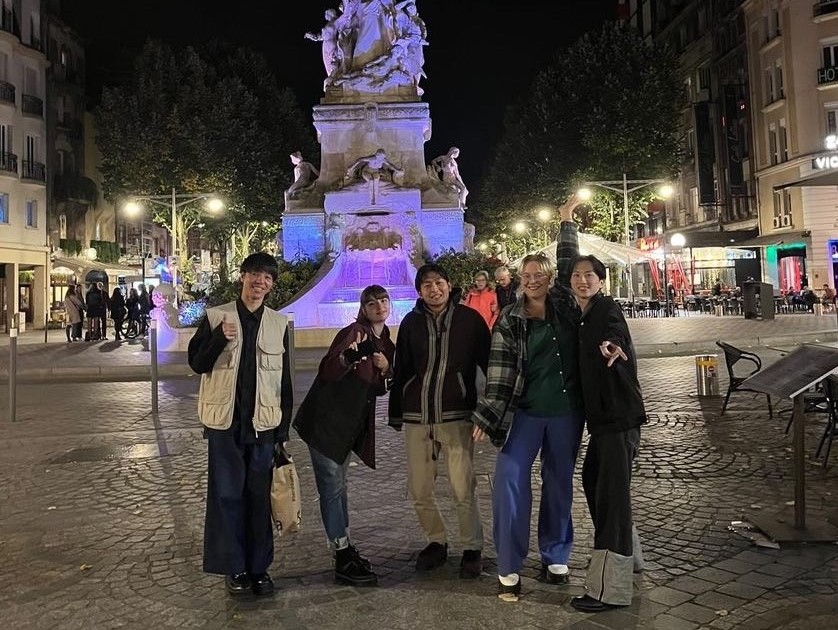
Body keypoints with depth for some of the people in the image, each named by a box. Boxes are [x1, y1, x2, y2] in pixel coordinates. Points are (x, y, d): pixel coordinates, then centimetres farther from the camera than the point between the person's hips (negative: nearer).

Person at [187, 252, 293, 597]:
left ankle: (259, 567, 21)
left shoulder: (279, 323, 4)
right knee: (227, 495, 5)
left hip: (263, 423, 1)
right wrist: (220, 339, -18)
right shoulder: (216, 317, 0)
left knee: (259, 496, 8)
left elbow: (285, 378, 7)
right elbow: (196, 363, 0)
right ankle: (234, 568, 19)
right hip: (225, 421, -1)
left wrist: (284, 427, 5)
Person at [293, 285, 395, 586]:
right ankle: (343, 561, 1)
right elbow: (328, 373, -26)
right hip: (326, 422, -8)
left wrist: (386, 370, -7)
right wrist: (349, 356, -46)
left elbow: (381, 389, 14)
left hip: (351, 425, 8)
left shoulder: (386, 344, 9)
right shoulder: (353, 333, -14)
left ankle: (344, 547, 29)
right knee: (333, 487, -3)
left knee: (338, 485, 19)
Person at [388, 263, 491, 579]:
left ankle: (473, 548, 14)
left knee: (463, 488, -7)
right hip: (416, 417, 3)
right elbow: (400, 369, 11)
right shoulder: (412, 322, 6)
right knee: (419, 490, 7)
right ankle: (437, 541, 30)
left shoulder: (469, 319, 0)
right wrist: (395, 413, 11)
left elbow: (488, 362, 4)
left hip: (456, 415, -3)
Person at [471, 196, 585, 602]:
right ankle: (509, 569, 2)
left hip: (565, 412, 2)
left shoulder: (564, 307, 3)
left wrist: (566, 222, 12)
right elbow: (498, 372, -4)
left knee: (560, 484, 12)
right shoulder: (509, 320, -1)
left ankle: (555, 558, 28)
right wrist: (486, 417, -7)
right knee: (509, 482, -8)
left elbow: (568, 266, 10)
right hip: (523, 412, -1)